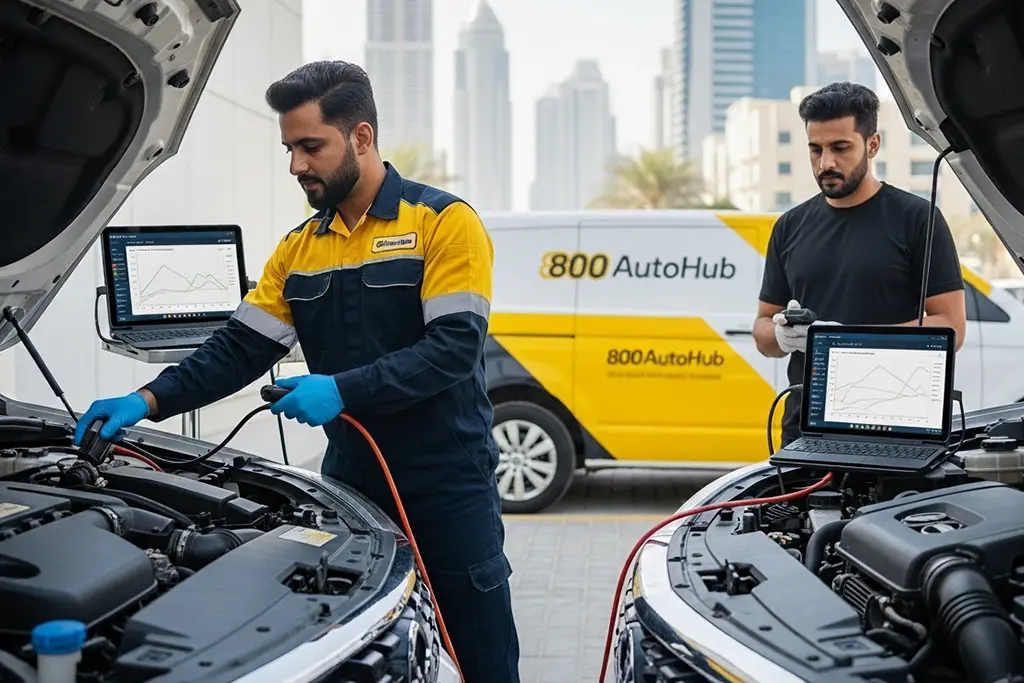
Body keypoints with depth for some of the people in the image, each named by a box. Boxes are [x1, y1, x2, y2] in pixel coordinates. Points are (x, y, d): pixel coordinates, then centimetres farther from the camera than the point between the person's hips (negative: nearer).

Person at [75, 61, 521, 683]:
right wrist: (148, 401, -8)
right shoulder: (298, 249, 10)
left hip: (449, 486, -5)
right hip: (353, 482, 5)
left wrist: (342, 390, -25)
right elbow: (239, 350, 6)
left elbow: (455, 347, -17)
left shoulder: (444, 222, -9)